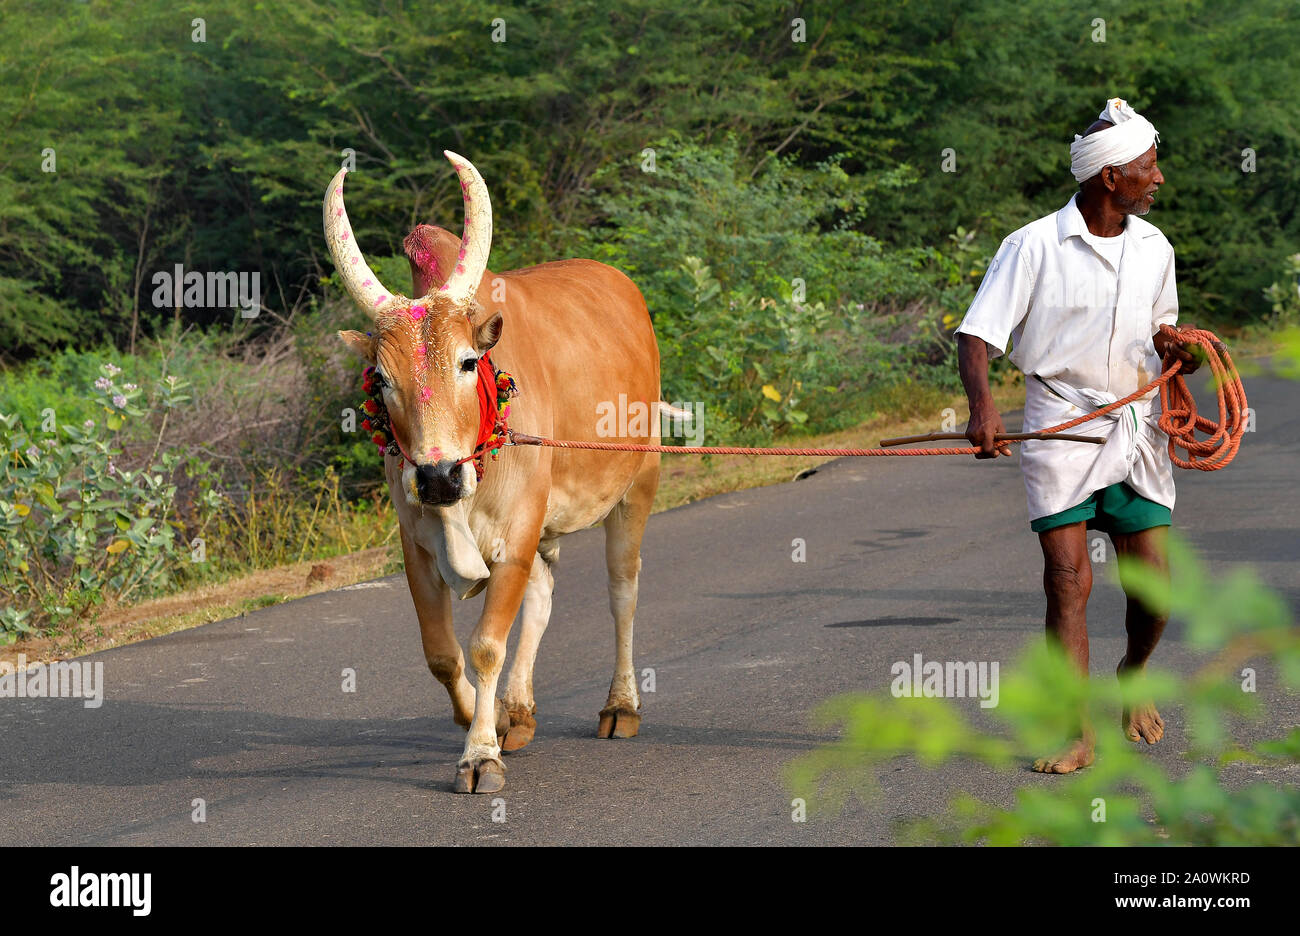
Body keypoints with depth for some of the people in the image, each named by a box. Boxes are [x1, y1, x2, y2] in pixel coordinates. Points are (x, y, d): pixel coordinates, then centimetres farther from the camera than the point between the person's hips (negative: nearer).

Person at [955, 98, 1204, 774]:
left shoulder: (1154, 249, 8)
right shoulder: (1033, 247, -8)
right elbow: (977, 335, -10)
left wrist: (1175, 351, 0)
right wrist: (982, 407, -27)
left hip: (1136, 426, 4)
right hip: (1061, 425, -4)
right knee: (1069, 579, -11)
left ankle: (1133, 676, 33)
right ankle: (1078, 735, -6)